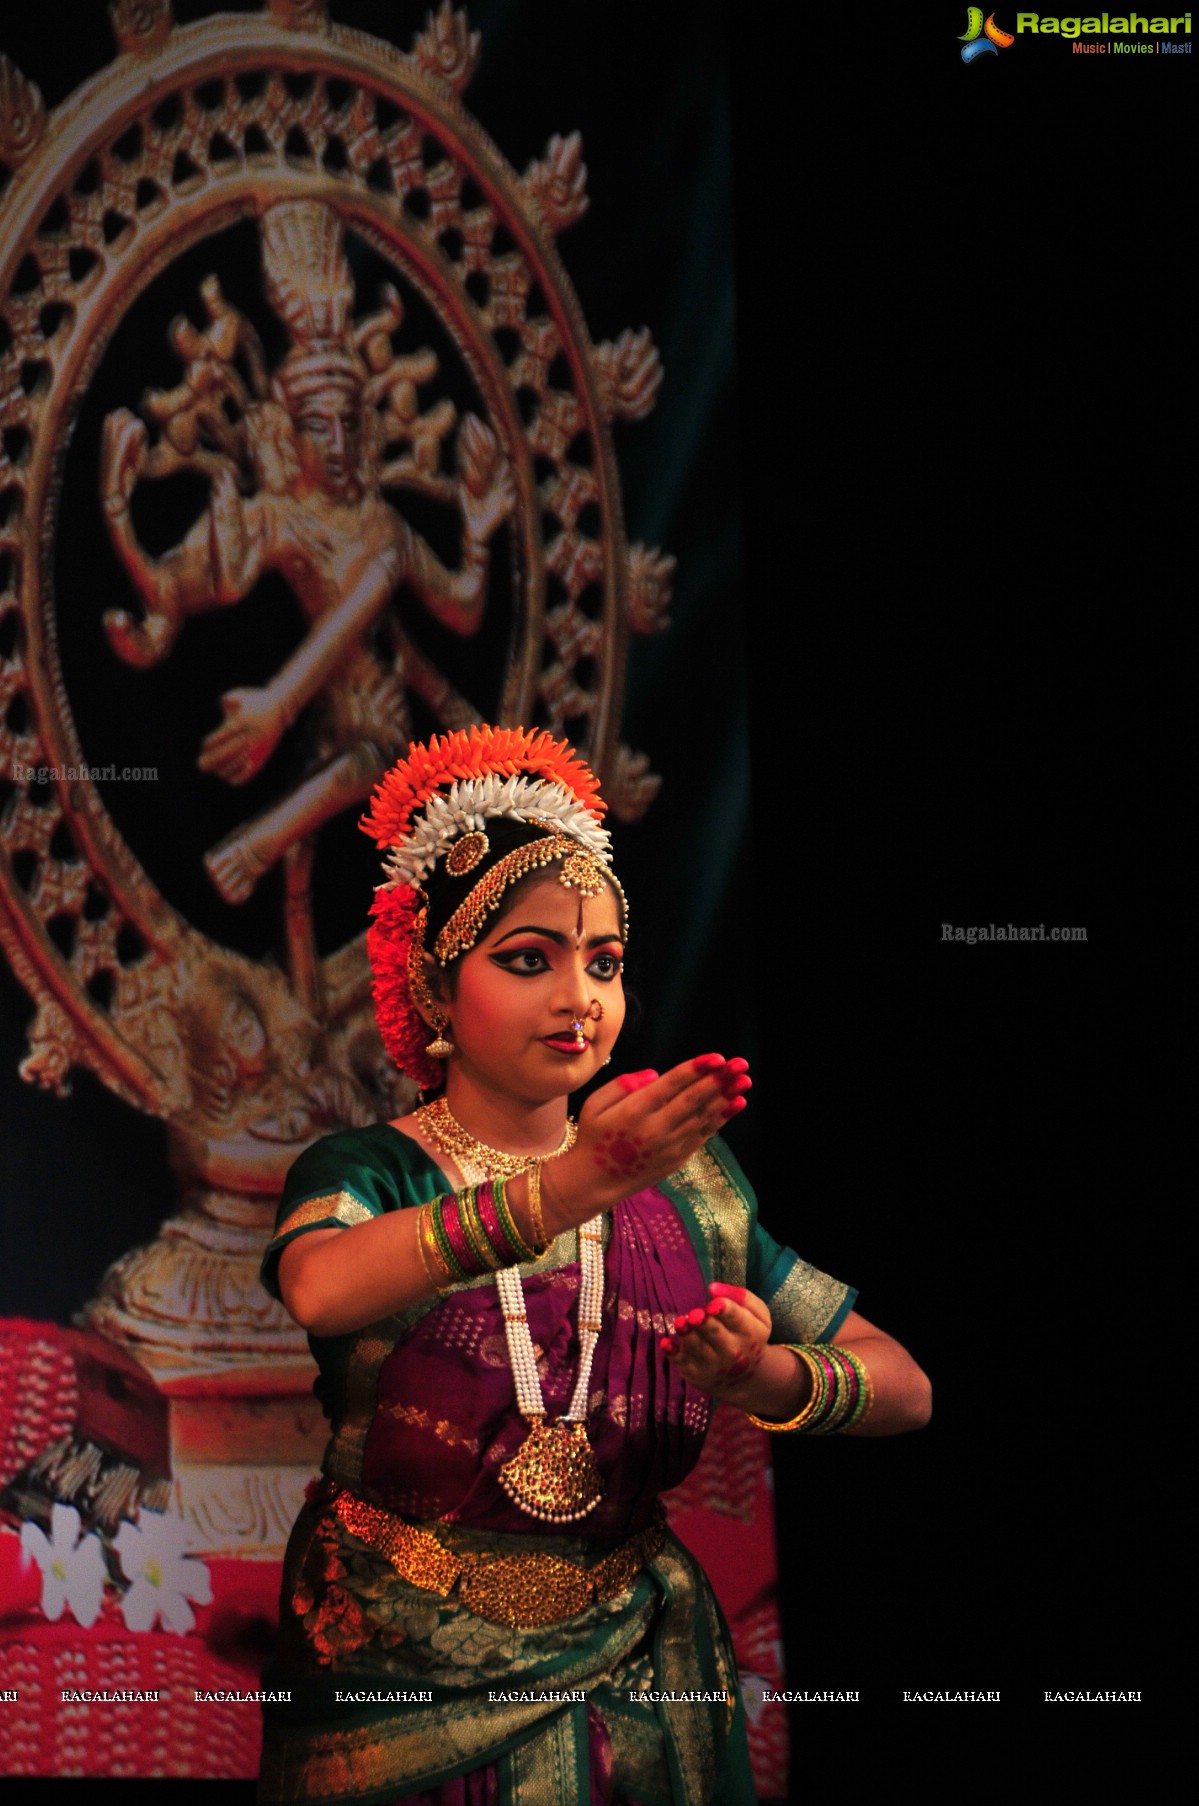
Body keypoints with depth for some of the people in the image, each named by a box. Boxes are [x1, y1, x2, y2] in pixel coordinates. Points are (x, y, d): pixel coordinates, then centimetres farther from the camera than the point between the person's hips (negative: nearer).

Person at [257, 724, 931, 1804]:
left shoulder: (684, 1191, 2)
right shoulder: (366, 1174, -8)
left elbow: (905, 1389, -1)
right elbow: (324, 1289, -34)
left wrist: (771, 1379, -24)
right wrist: (572, 1187, -48)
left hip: (632, 1689, 3)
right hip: (398, 1703, -3)